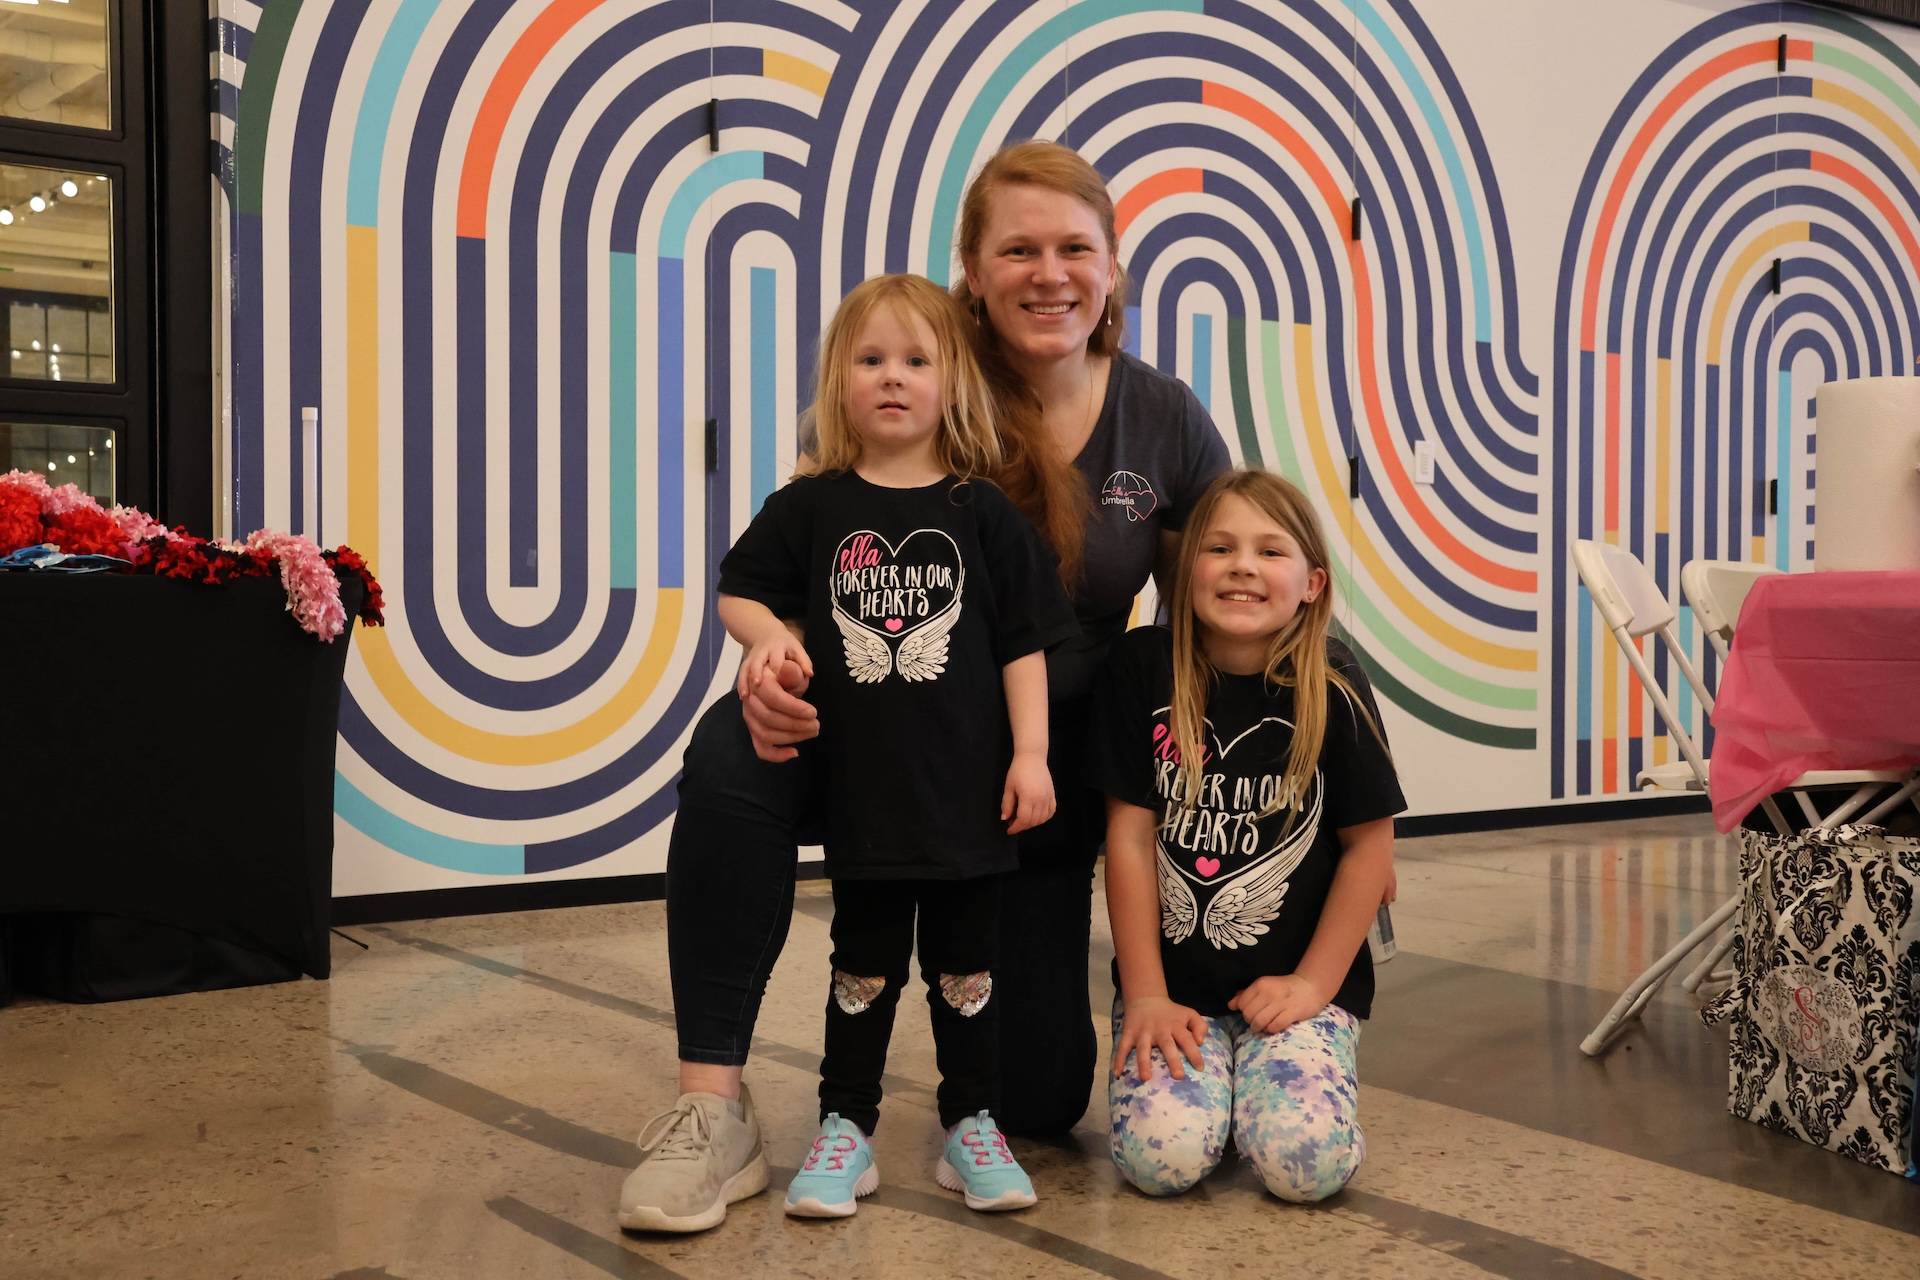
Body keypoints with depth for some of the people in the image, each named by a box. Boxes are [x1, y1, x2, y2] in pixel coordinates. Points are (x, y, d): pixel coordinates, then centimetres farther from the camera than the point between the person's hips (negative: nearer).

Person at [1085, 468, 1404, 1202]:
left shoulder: (1331, 688, -8)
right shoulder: (1144, 669, -6)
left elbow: (1368, 843, -2)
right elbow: (1130, 835, -5)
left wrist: (1312, 984, -5)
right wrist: (1145, 995, -6)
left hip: (1300, 983, 0)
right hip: (1173, 983, 1)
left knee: (1307, 1161, -20)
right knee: (1161, 1155, -20)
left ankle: (1269, 1072, 14)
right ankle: (1206, 1077, 14)